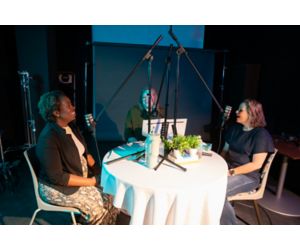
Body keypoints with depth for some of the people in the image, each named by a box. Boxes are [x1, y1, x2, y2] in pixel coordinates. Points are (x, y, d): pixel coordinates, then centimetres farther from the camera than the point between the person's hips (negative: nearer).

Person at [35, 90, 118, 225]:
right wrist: (91, 182, -21)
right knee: (99, 205, -16)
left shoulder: (71, 126, 0)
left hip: (82, 175, 8)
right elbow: (57, 177, -25)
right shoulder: (48, 138, -26)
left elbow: (84, 152, 10)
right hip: (57, 187, -7)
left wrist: (98, 170, -4)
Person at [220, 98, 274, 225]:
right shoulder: (234, 128, 10)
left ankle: (229, 223, -4)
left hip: (247, 176, -6)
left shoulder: (261, 135, -11)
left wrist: (231, 172, -20)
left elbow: (256, 164, -16)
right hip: (228, 168, 6)